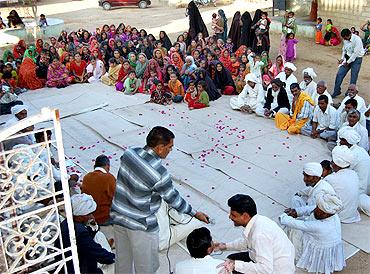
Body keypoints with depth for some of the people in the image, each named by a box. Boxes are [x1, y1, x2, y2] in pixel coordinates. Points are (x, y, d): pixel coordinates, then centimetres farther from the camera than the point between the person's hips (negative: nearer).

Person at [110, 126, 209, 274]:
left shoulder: (129, 153, -10)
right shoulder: (159, 173, -27)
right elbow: (173, 199, -14)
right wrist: (195, 213, 2)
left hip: (118, 217, 7)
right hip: (140, 226, -7)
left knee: (122, 262, 25)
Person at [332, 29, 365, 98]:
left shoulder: (357, 40, -24)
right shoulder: (345, 40, -3)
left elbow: (356, 53, -22)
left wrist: (348, 62, -17)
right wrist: (342, 59, -3)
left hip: (356, 59, -6)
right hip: (348, 57, 6)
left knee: (353, 78, -1)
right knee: (339, 74, -1)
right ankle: (336, 92, 10)